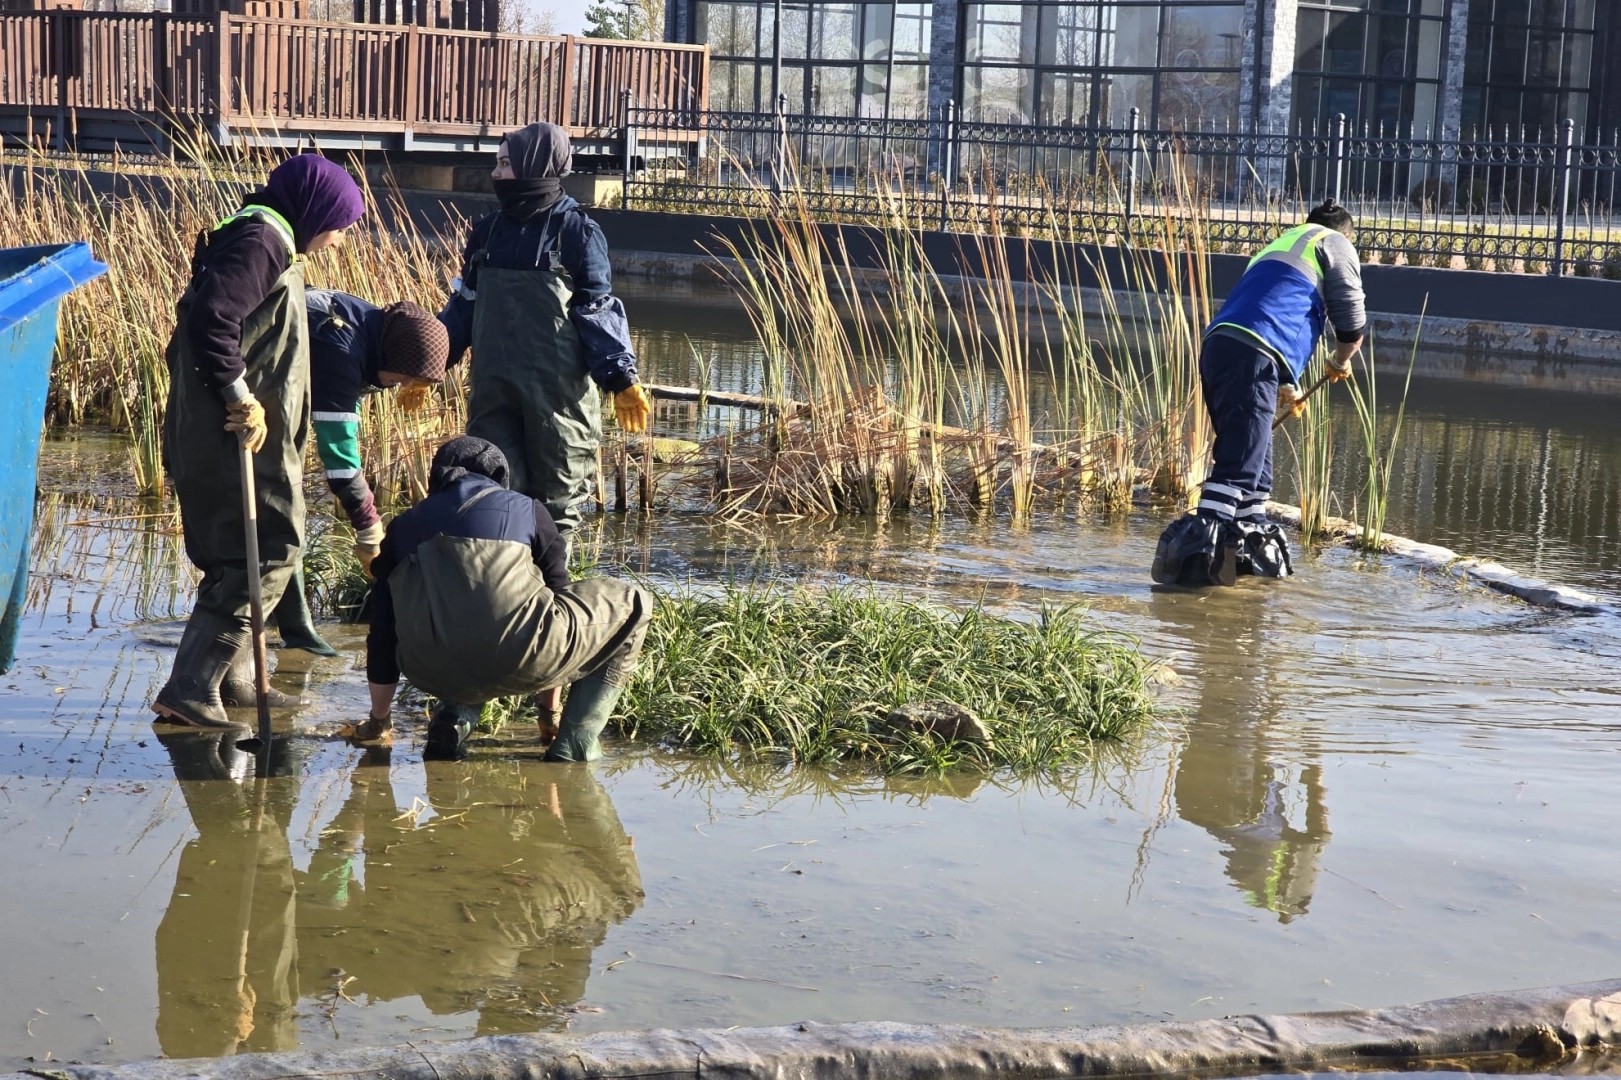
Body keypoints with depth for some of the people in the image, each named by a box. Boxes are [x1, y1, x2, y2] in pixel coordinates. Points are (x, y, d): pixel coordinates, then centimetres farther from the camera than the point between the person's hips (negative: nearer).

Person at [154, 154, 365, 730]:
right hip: (240, 435, -11)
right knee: (268, 552, -10)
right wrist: (239, 395, -23)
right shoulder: (262, 240, -13)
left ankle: (234, 676, 29)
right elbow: (212, 316, -27)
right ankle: (191, 687, -12)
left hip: (252, 429, 11)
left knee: (243, 555, 19)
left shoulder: (268, 240, 19)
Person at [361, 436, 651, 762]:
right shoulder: (527, 510, 21)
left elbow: (382, 633, 29)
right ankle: (575, 744, 9)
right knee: (630, 605, 19)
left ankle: (454, 714, 11)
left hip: (430, 674, 4)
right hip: (515, 661, -4)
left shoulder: (403, 526, 26)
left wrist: (377, 719, 44)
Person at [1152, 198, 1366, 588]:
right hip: (1251, 356, -8)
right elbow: (1352, 325, 11)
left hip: (1218, 346, 8)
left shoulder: (1280, 246, 38)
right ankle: (1194, 551, -26)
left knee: (1254, 462, 17)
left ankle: (1255, 549, 23)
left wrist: (1286, 387, 49)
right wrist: (1340, 363, 31)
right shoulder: (1335, 245, 16)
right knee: (1239, 465, -15)